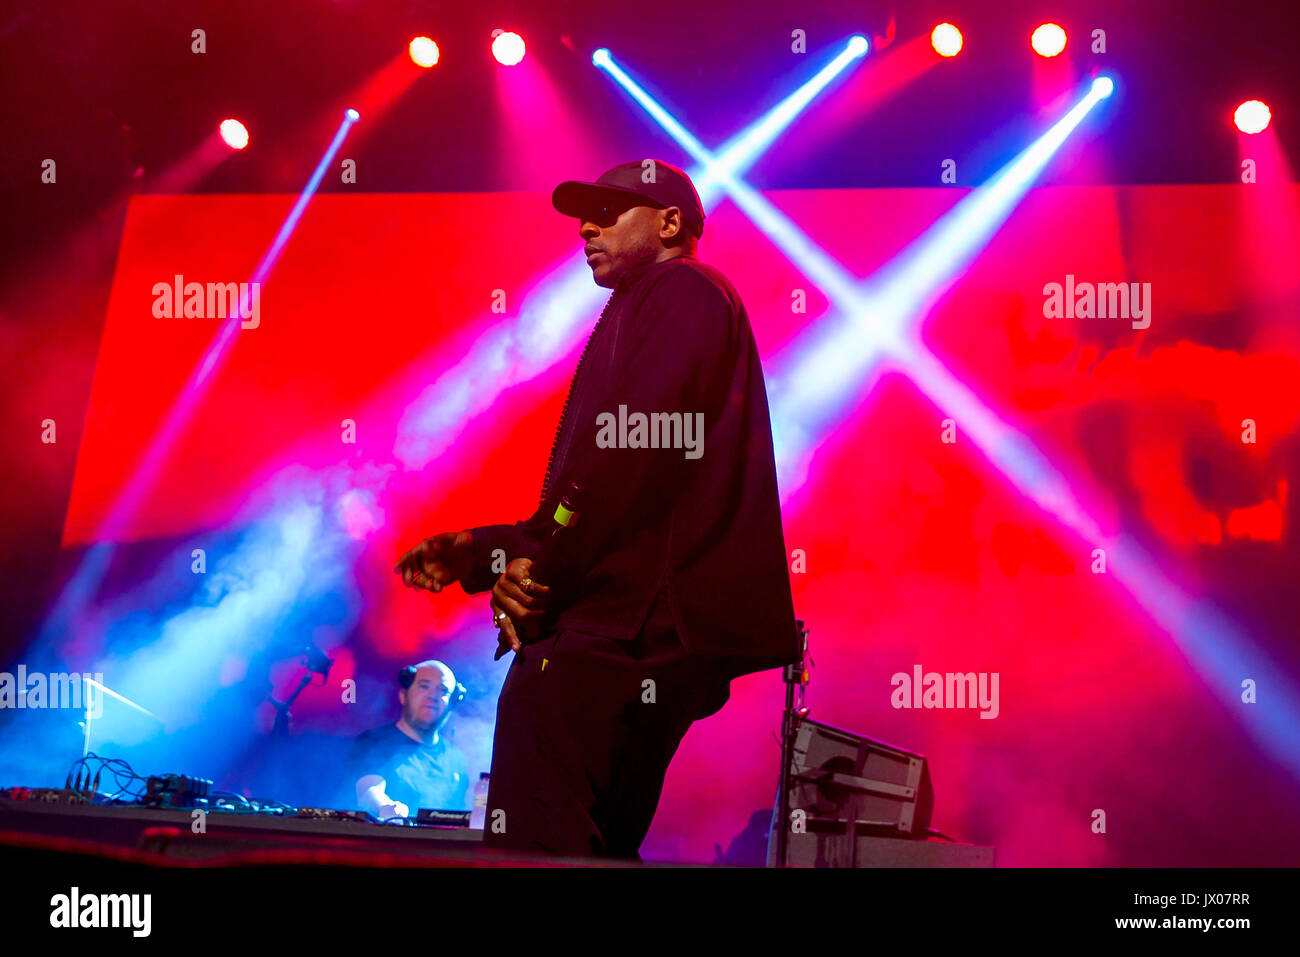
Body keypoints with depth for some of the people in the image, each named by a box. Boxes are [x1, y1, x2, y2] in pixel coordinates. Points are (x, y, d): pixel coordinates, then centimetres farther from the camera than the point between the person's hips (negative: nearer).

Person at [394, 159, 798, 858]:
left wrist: (537, 561, -12)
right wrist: (478, 552, 23)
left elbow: (629, 451, -16)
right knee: (597, 850, 13)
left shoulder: (683, 293, 2)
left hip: (609, 641, -11)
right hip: (653, 644, 11)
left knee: (530, 849, -15)